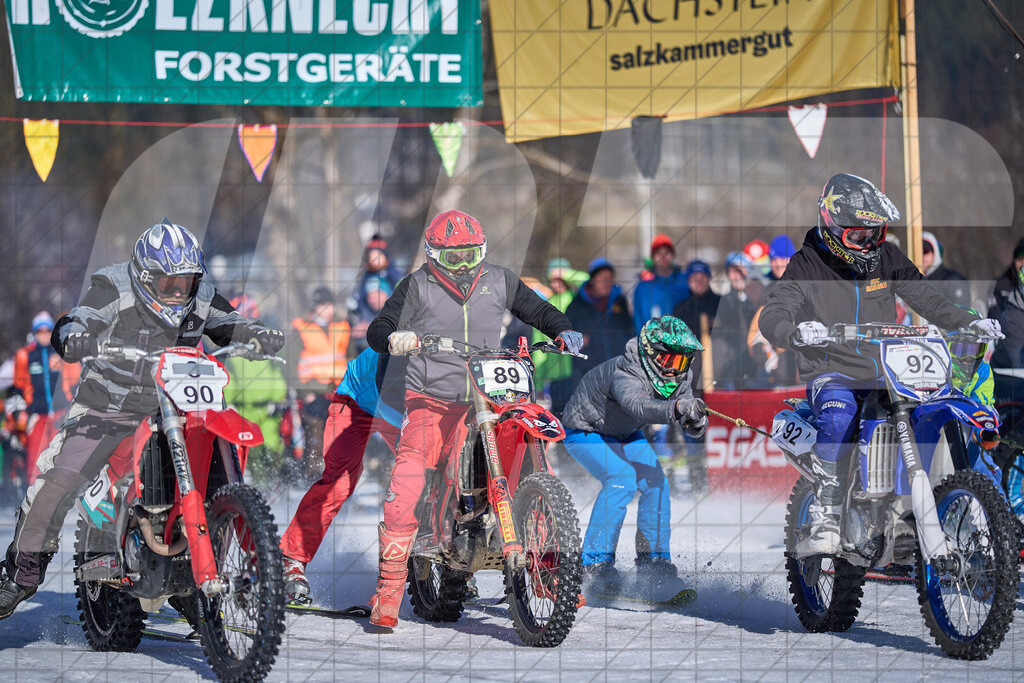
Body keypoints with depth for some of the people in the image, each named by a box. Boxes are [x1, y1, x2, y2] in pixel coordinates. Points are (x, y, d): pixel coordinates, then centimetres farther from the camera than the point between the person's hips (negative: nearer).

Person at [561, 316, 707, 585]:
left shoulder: (677, 379, -14)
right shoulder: (625, 376, -37)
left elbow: (692, 426, -15)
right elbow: (638, 406, -58)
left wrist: (697, 422, -40)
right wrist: (677, 408, -75)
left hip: (624, 435, 7)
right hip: (585, 432, -7)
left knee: (655, 482, -7)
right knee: (622, 479, -26)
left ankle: (653, 555, 8)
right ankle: (595, 560, -21)